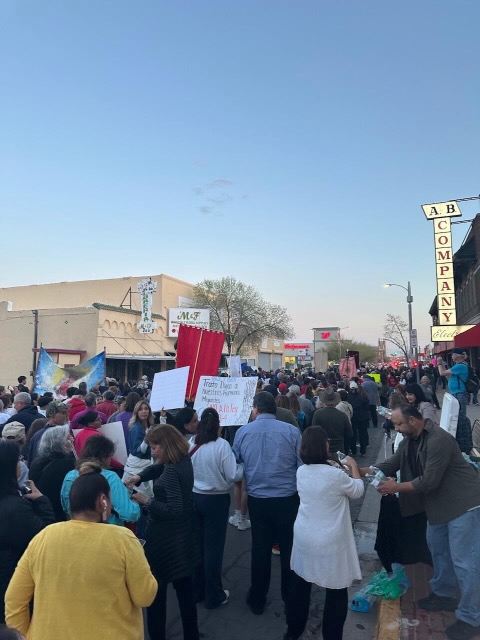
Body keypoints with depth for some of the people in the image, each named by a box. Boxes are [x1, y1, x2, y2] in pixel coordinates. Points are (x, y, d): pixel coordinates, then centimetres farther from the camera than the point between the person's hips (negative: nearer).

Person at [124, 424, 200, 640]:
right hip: (183, 534, 9)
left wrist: (146, 501, -20)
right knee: (184, 586, 22)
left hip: (165, 538, -9)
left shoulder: (171, 471, -27)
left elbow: (174, 510, -29)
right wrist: (138, 477, 1)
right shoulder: (184, 460, -1)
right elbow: (157, 468, 15)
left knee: (156, 589, 12)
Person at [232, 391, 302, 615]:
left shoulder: (242, 432, -6)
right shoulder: (291, 431, -12)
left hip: (257, 499, 1)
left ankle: (257, 600, 32)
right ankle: (290, 597, 35)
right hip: (288, 499, -1)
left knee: (260, 549, 17)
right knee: (289, 547, 18)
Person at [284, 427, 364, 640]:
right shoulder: (336, 474, -23)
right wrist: (353, 466, 9)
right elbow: (358, 491, -3)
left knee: (300, 584, 21)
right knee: (336, 590, 14)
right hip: (330, 542, -6)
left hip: (304, 537, 6)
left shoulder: (301, 472, -5)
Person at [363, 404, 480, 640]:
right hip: (439, 503, 9)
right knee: (437, 547, 20)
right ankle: (444, 594, 40)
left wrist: (397, 487, -20)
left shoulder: (438, 440, -30)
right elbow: (390, 464, 1)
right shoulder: (409, 441, -1)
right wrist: (361, 470, -10)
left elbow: (429, 481, -29)